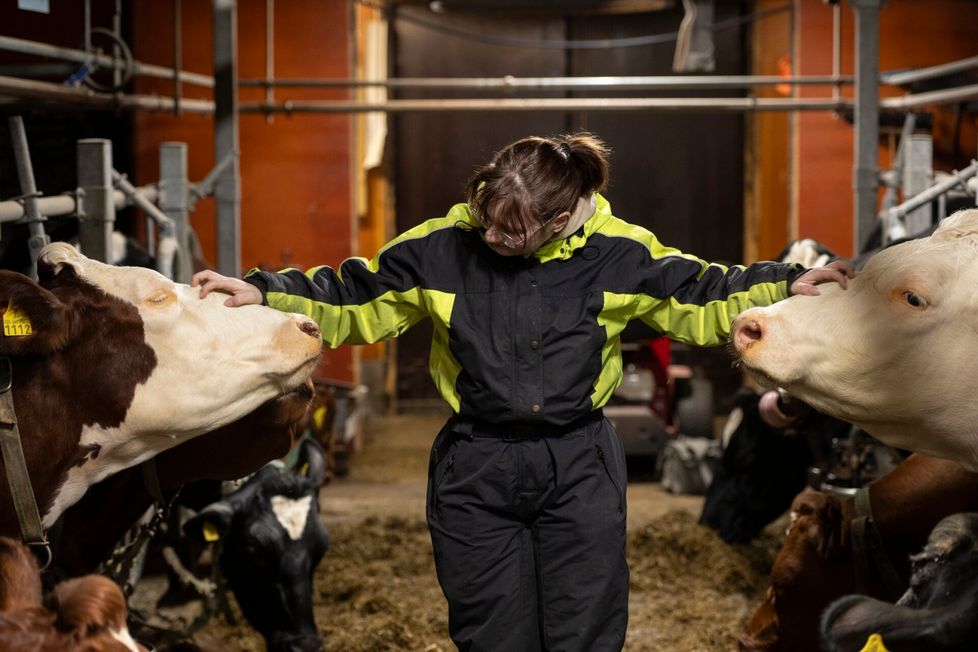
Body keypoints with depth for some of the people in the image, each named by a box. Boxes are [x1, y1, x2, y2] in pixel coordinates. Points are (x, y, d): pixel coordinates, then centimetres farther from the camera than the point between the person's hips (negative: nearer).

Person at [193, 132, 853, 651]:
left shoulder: (617, 253, -7)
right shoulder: (444, 246, -7)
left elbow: (699, 293, 4)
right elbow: (353, 296, 2)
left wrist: (786, 285, -3)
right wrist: (265, 293, -6)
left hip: (580, 469, 0)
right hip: (476, 471, 0)